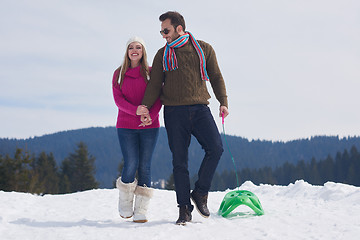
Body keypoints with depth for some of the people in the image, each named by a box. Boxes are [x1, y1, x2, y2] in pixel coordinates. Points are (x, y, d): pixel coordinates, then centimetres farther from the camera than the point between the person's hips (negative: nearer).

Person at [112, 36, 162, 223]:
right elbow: (118, 99, -1)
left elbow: (158, 98, 2)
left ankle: (140, 211, 4)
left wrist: (151, 116, -17)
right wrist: (135, 110, -18)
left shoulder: (151, 73, 7)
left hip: (149, 127, 0)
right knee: (131, 164, -10)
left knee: (144, 167, -2)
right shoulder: (119, 74, 9)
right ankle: (125, 205, 14)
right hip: (126, 127, 0)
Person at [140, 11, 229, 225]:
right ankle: (184, 209, 5)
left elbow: (216, 77, 12)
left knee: (216, 148, -17)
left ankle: (200, 193, 1)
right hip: (174, 111, 0)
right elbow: (155, 85, 8)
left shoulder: (204, 49, 9)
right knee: (180, 161, -1)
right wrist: (145, 107, -7)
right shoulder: (162, 55, 11)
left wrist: (223, 102, 0)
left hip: (200, 109, 0)